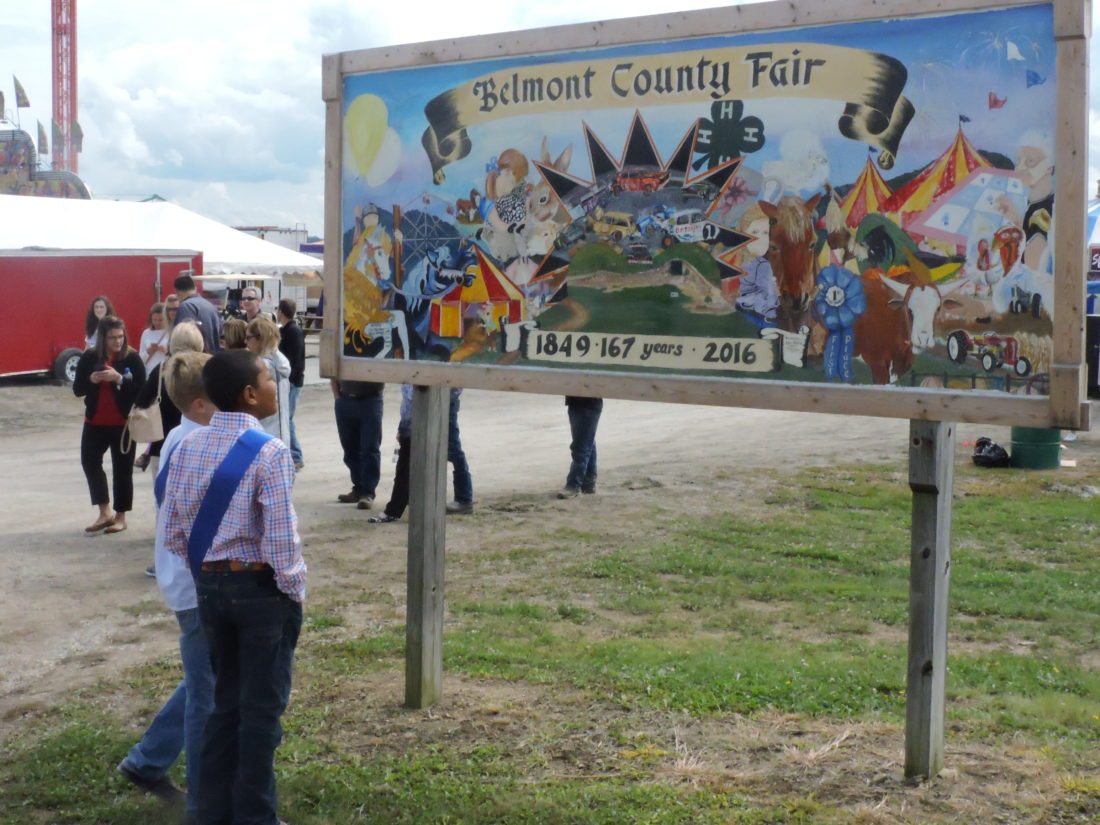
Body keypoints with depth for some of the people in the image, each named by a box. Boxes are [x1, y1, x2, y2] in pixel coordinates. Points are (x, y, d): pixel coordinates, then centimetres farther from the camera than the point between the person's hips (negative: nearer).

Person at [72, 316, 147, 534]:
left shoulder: (132, 358, -7)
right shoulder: (89, 357, 1)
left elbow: (141, 391, -13)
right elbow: (77, 390, 1)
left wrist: (119, 378, -25)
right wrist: (91, 380, -18)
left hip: (124, 423, -3)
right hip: (95, 422, 3)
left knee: (122, 469, 3)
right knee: (89, 461, -7)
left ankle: (120, 516, 15)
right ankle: (105, 512, 3)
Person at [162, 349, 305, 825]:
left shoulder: (187, 448, 0)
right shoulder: (269, 452, -18)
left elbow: (173, 532, 4)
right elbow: (281, 538, -20)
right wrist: (295, 589, -6)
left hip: (209, 585, 6)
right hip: (262, 588, -6)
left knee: (226, 700, 20)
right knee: (261, 707, 7)